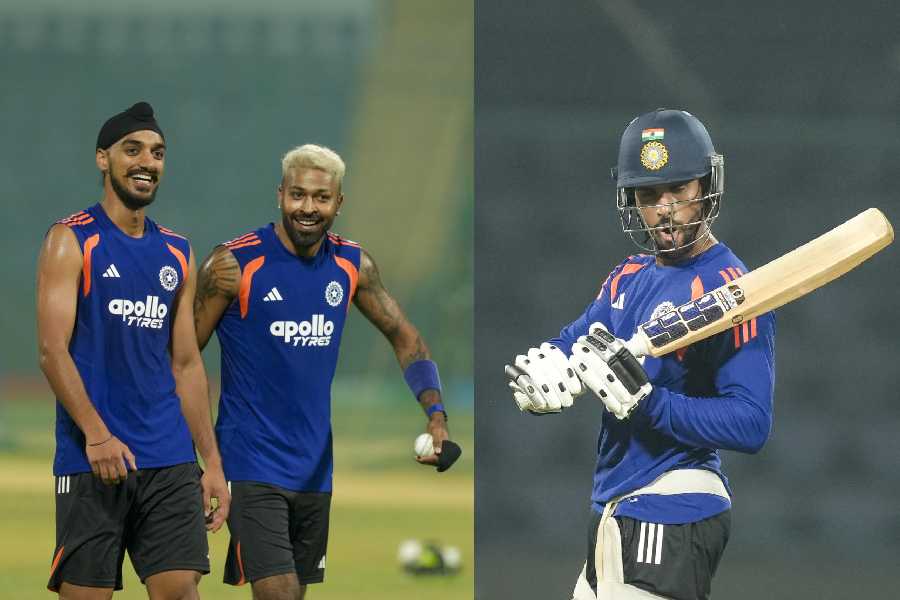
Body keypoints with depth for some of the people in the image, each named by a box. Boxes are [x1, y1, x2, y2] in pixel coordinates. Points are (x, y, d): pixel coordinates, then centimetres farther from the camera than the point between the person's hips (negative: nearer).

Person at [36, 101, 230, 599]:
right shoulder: (72, 242, -2)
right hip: (93, 460, -5)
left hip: (170, 460, 5)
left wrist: (212, 462, 12)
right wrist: (96, 434, -22)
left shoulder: (177, 255, 15)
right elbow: (52, 349, -10)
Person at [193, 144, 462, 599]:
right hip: (252, 468, -6)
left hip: (315, 470, 6)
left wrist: (436, 417, -2)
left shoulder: (353, 266, 4)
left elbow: (404, 337, 13)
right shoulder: (234, 264, -11)